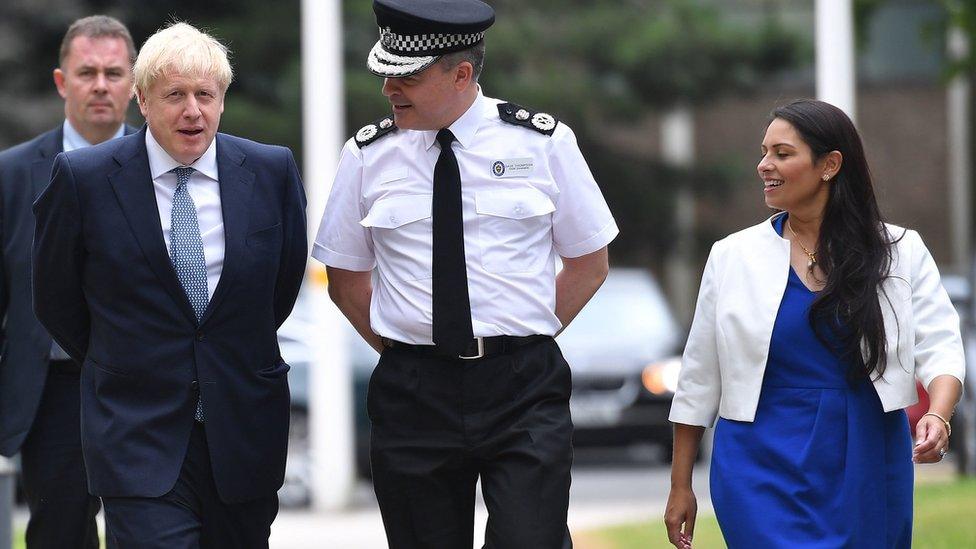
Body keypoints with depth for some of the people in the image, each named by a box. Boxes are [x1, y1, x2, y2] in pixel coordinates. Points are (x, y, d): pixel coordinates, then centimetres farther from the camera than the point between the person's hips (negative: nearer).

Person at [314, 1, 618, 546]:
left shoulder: (543, 143, 1)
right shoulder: (367, 156, 4)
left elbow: (590, 264, 9)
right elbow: (346, 278, 15)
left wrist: (526, 338, 4)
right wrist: (400, 349, 6)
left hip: (525, 395, -2)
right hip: (413, 394, 2)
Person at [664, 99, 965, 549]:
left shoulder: (901, 253, 2)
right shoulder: (733, 257, 3)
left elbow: (939, 347, -5)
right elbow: (699, 379, 7)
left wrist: (938, 417, -26)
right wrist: (680, 486, 7)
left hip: (866, 473, 1)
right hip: (766, 466, -1)